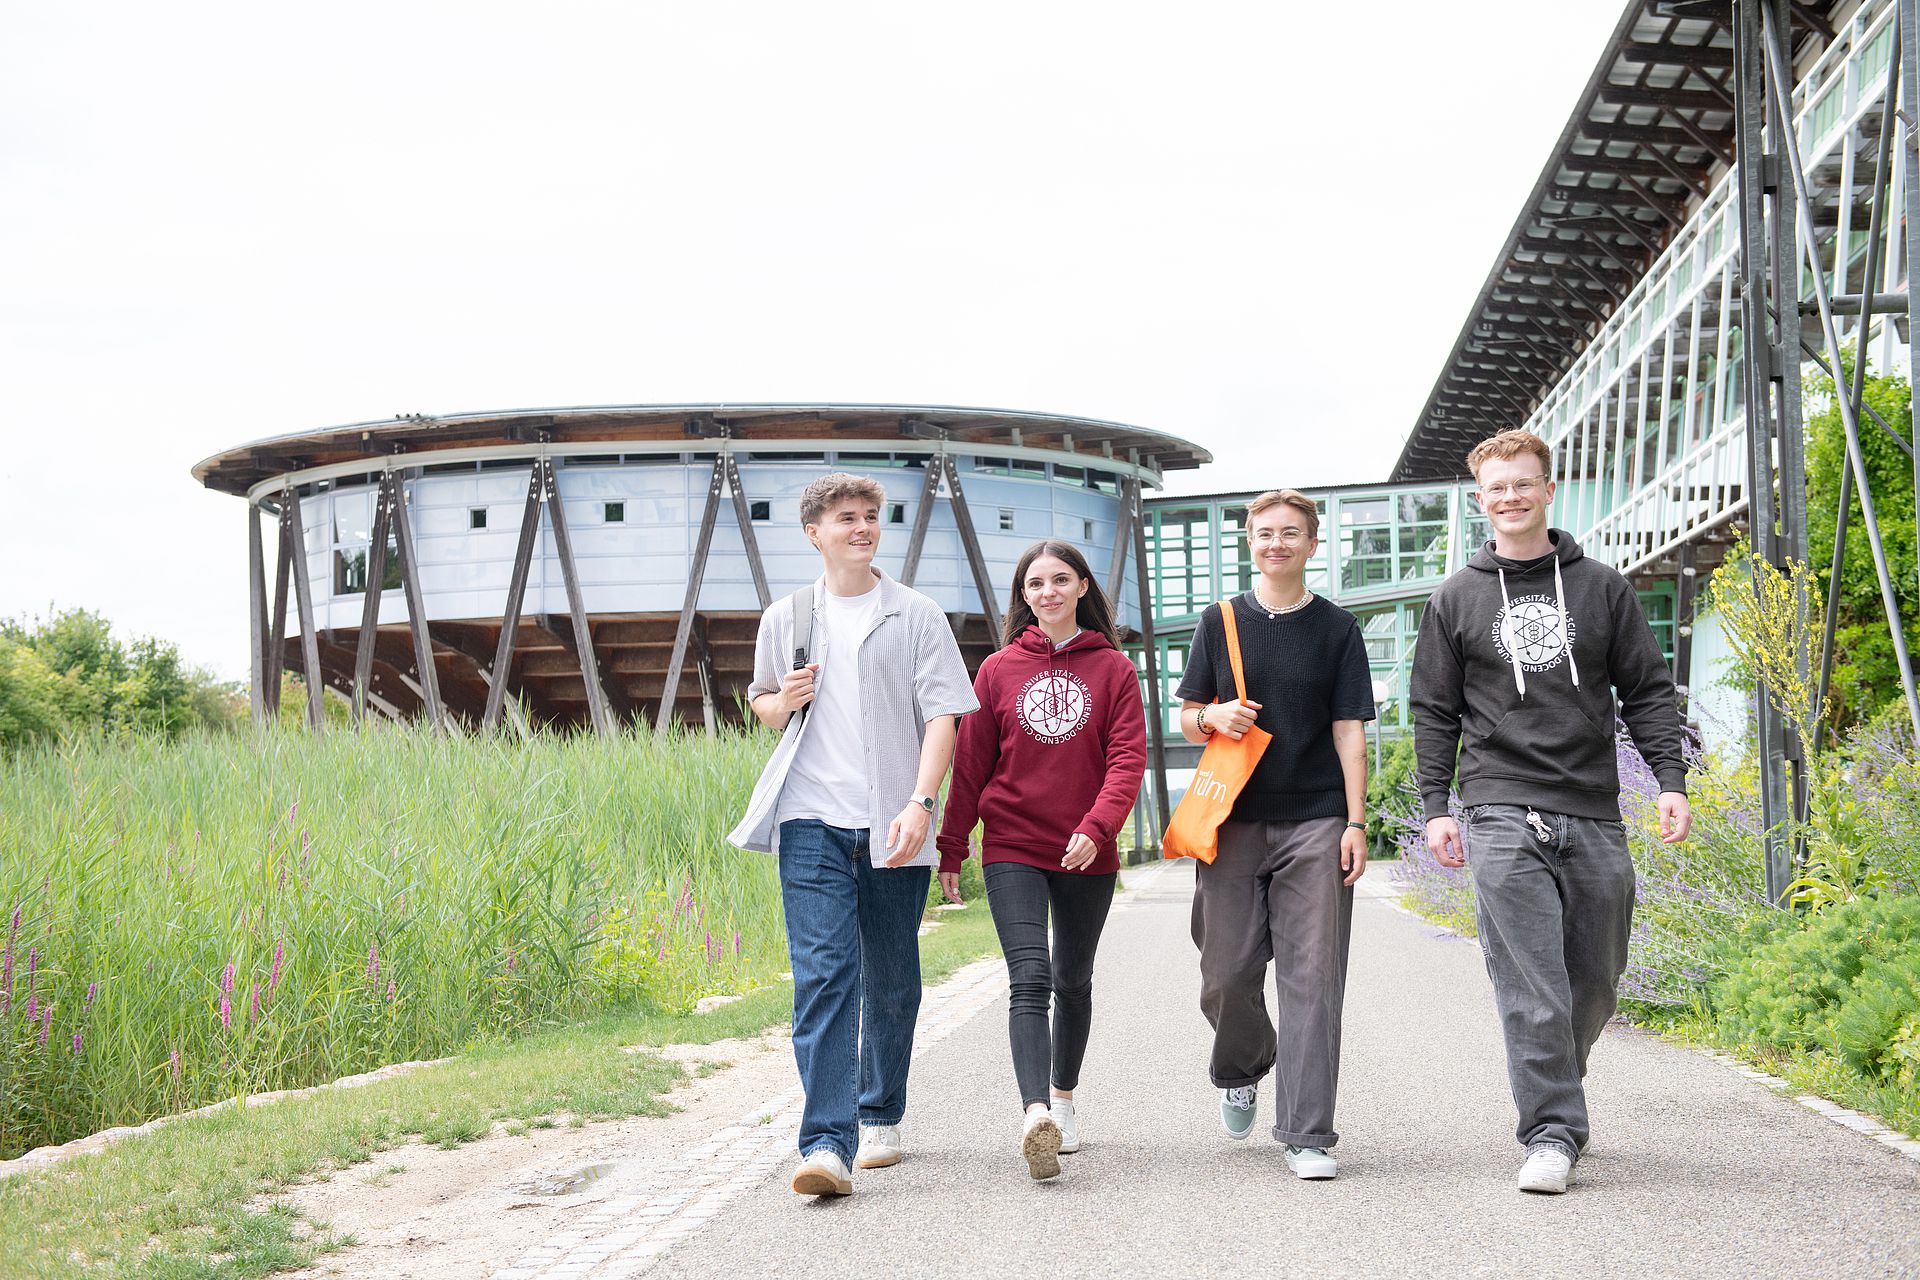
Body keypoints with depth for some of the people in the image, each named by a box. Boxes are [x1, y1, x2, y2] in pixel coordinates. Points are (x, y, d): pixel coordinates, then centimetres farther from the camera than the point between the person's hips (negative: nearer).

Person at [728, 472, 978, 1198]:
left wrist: (921, 801, -16)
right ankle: (826, 1143, -17)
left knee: (891, 980, 10)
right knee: (821, 973, -12)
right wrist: (782, 702, 0)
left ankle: (880, 1118, 29)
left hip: (892, 823, 0)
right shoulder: (785, 620, 11)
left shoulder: (917, 617, 5)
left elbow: (943, 716, -2)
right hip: (811, 819, 0)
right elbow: (762, 702, 25)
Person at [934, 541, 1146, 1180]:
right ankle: (1036, 1116, -27)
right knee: (1029, 977, -16)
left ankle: (1063, 1097, 33)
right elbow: (971, 766, 7)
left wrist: (1096, 827, -23)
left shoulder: (1114, 669, 2)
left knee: (1073, 980, 14)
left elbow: (1128, 759, -7)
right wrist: (950, 852, 6)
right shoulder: (998, 671, 4)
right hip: (1013, 848, -1)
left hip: (1088, 854, 1)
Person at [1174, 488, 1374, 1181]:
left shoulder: (1337, 628, 6)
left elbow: (1349, 730, 3)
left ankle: (1306, 1135, -1)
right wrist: (1214, 718, -11)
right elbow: (1187, 719, 13)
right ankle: (1241, 1072, 34)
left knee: (1312, 978, -5)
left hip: (1315, 822, -1)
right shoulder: (1220, 621, 9)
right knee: (1227, 973, 3)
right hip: (1234, 819, 1)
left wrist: (1356, 823, -4)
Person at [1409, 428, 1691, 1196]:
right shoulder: (1457, 600, 9)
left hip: (1595, 815, 2)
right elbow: (1434, 710, 9)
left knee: (1596, 981, 8)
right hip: (1503, 814, -2)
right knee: (1532, 985, -10)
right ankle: (1552, 1131, -7)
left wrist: (1671, 779, -3)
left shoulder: (1602, 588, 10)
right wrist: (1435, 805, 0)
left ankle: (1553, 1088, 30)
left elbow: (1648, 691, 9)